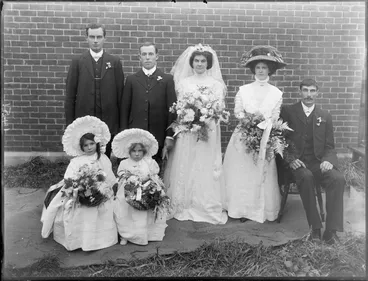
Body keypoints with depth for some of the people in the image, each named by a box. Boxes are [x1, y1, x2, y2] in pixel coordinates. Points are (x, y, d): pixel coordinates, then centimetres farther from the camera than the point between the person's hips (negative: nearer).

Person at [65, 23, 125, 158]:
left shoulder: (115, 62, 4)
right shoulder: (77, 62, 3)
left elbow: (120, 94, 2)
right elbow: (70, 95, 2)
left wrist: (121, 122, 0)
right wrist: (69, 123, 0)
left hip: (109, 122, 0)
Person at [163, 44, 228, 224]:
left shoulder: (216, 84, 7)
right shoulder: (183, 82, 10)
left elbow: (220, 109, 0)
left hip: (209, 133, -1)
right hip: (186, 132, 1)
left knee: (206, 168, 0)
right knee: (184, 168, 1)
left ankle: (207, 207, 10)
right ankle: (184, 206, 12)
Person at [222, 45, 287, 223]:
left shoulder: (276, 93, 6)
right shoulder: (243, 90, 6)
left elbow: (274, 117, 2)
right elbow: (237, 112, 0)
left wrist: (263, 122, -16)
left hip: (264, 139, 0)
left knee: (261, 174, 2)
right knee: (241, 173, 0)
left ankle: (261, 210, 12)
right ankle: (242, 209, 8)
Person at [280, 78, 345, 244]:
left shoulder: (325, 116, 13)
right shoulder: (287, 112, 5)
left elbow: (329, 146, 11)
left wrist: (328, 160, -11)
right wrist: (290, 159, -14)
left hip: (318, 162, 3)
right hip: (296, 162, -2)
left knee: (338, 179, -26)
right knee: (306, 177, -34)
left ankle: (331, 231, -21)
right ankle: (315, 227, -21)